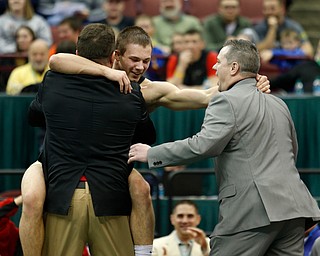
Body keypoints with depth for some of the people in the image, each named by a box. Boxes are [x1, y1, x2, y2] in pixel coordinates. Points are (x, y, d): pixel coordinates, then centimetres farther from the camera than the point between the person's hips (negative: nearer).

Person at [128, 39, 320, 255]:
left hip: (253, 209, -7)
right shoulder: (278, 104, 20)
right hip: (293, 207, 8)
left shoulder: (227, 101, -6)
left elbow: (203, 145, -17)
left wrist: (151, 154, -9)